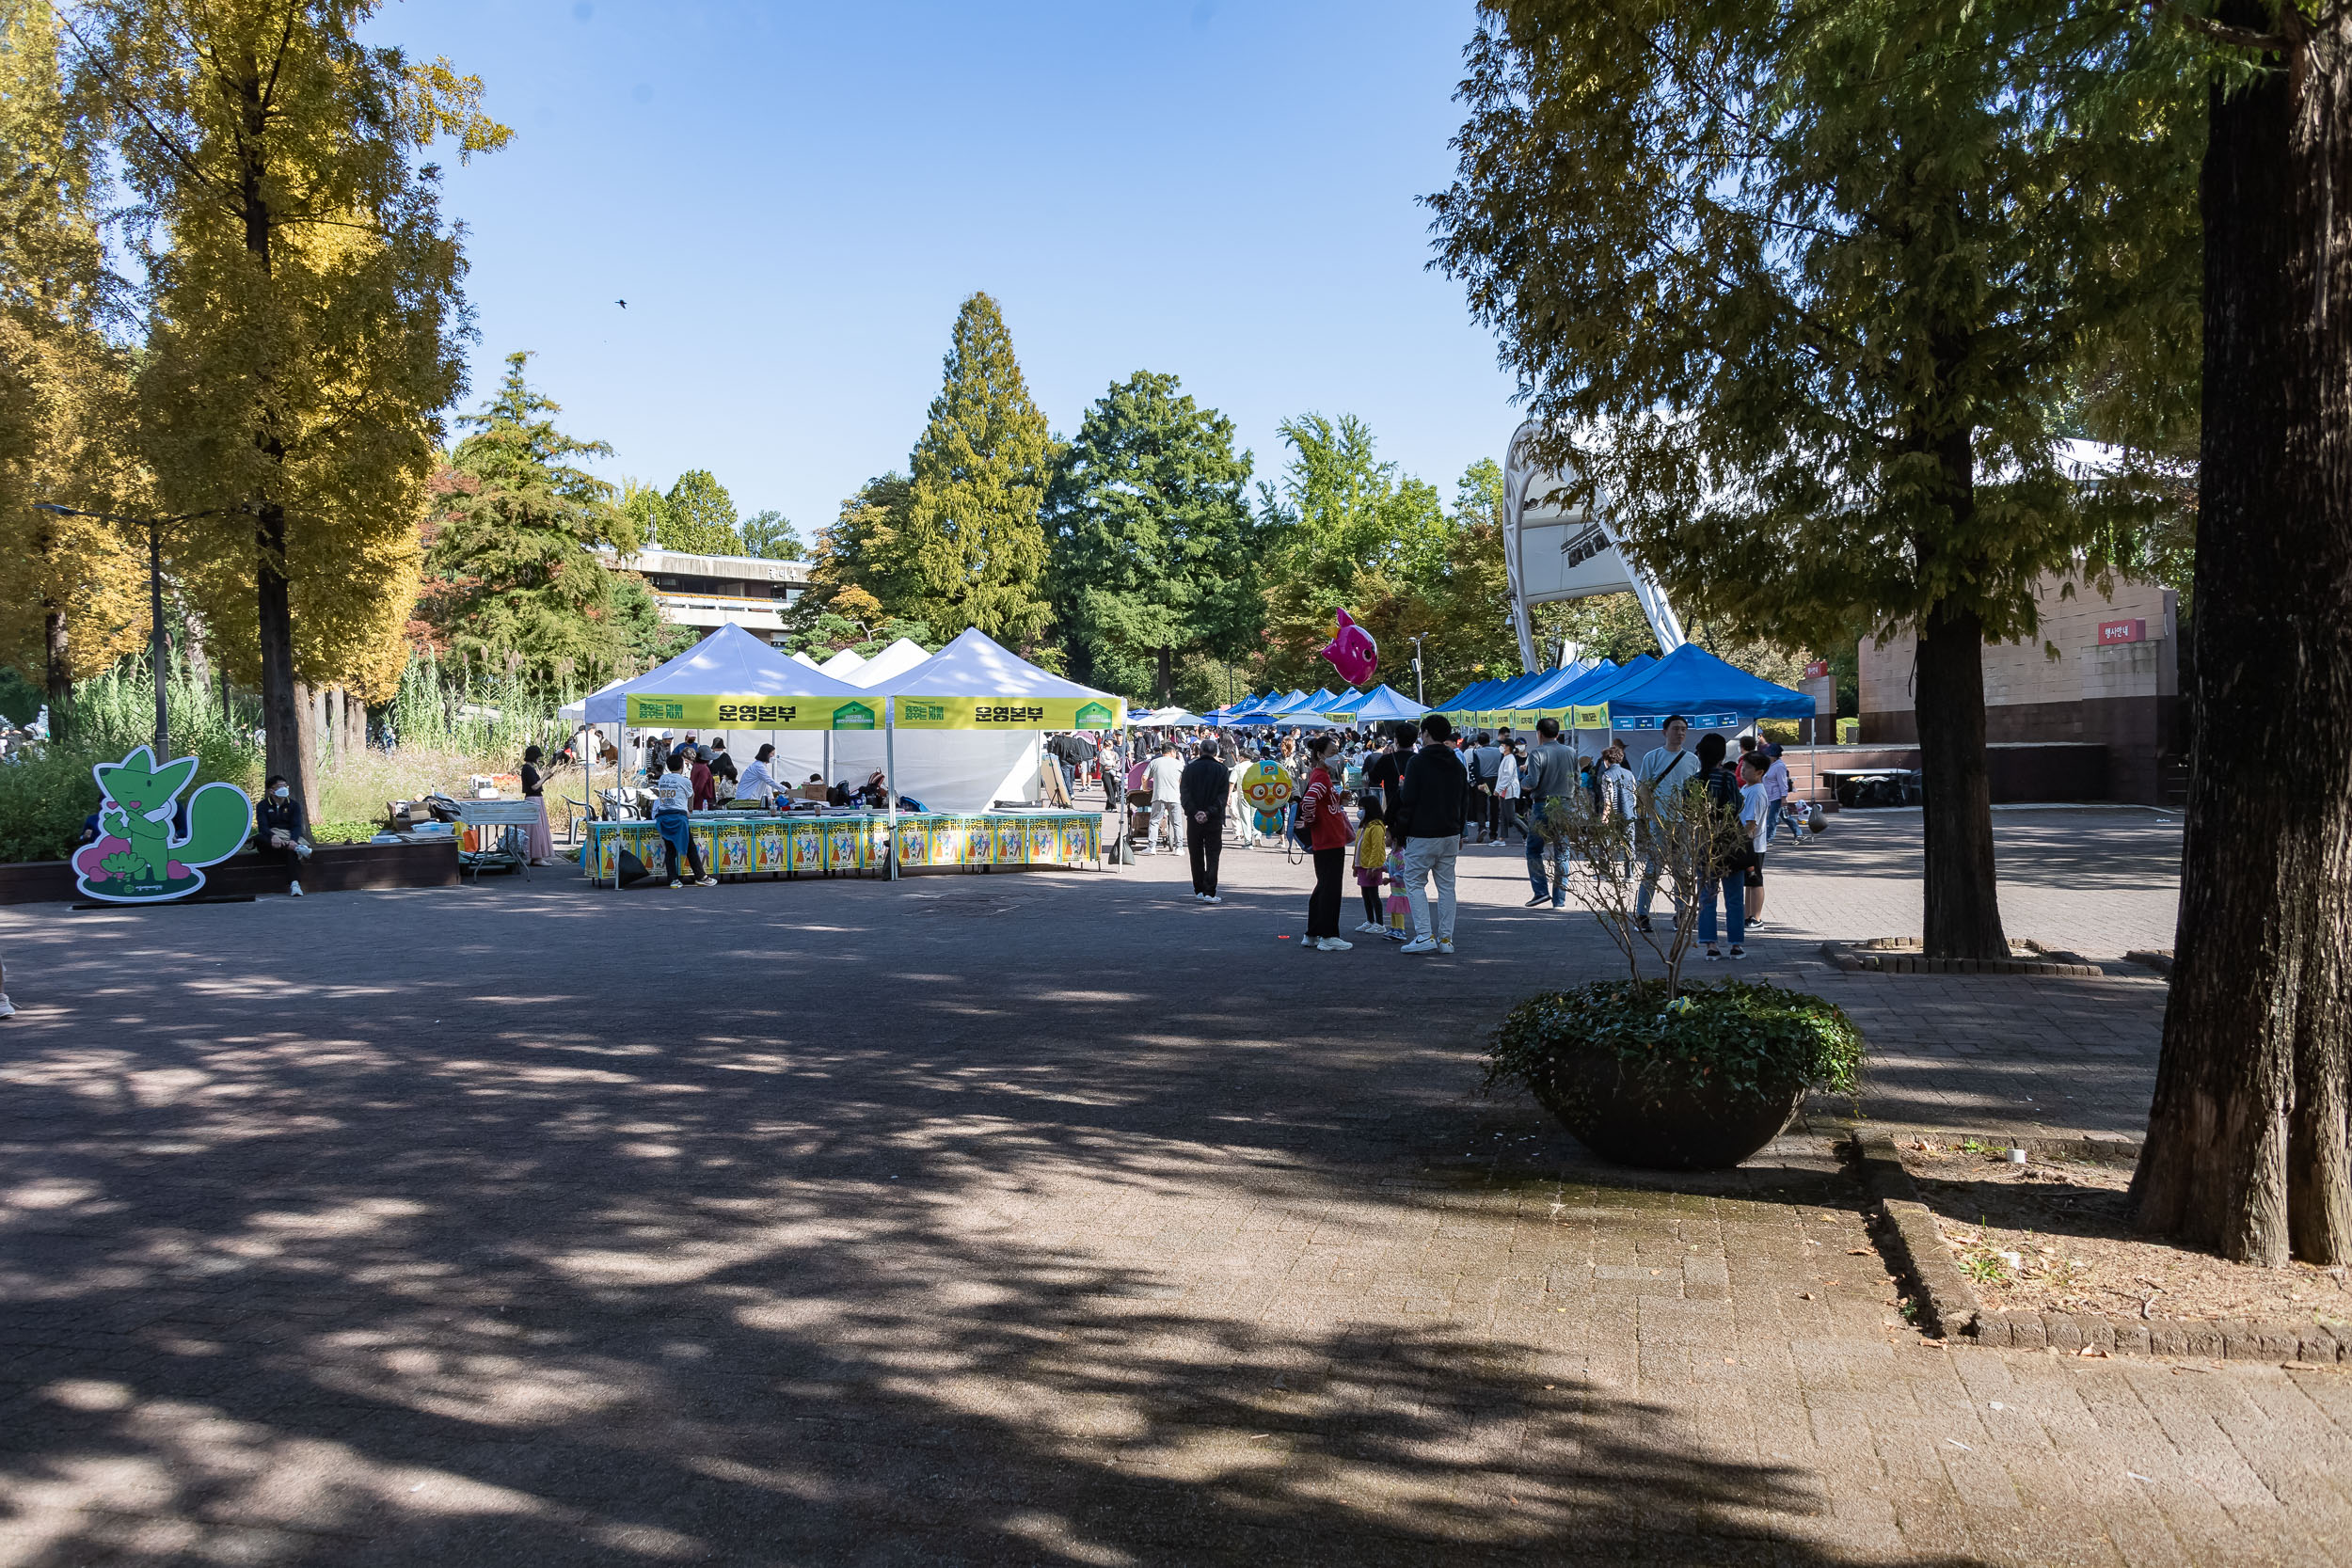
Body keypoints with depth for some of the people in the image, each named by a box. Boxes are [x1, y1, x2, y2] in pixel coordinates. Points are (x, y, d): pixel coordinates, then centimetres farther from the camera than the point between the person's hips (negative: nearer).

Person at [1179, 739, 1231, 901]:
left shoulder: (1190, 768, 4)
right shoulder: (1221, 769, 1)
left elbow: (1184, 793, -4)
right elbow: (1223, 795, -8)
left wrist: (1194, 812, -10)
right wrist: (1209, 813, -12)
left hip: (1193, 819, 1)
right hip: (1214, 820, -1)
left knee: (1196, 855, 12)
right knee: (1212, 856, -1)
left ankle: (1199, 890, 17)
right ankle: (1209, 893, -10)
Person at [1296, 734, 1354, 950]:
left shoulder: (1323, 775, 16)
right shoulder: (1320, 777, -16)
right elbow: (1307, 802, -29)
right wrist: (1309, 822, -15)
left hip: (1332, 841, 11)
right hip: (1328, 843, -11)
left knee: (1324, 887, 16)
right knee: (1330, 888, -5)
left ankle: (1312, 935, 22)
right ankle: (1328, 937, 0)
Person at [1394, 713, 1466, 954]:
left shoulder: (1417, 762, -11)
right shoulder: (1456, 763, 9)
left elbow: (1408, 799, -14)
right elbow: (1464, 797, 14)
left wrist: (1398, 827, -2)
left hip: (1422, 835, -6)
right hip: (1450, 833, 6)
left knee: (1415, 882, 1)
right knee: (1446, 885, 11)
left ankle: (1425, 936, -9)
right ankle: (1446, 938, 10)